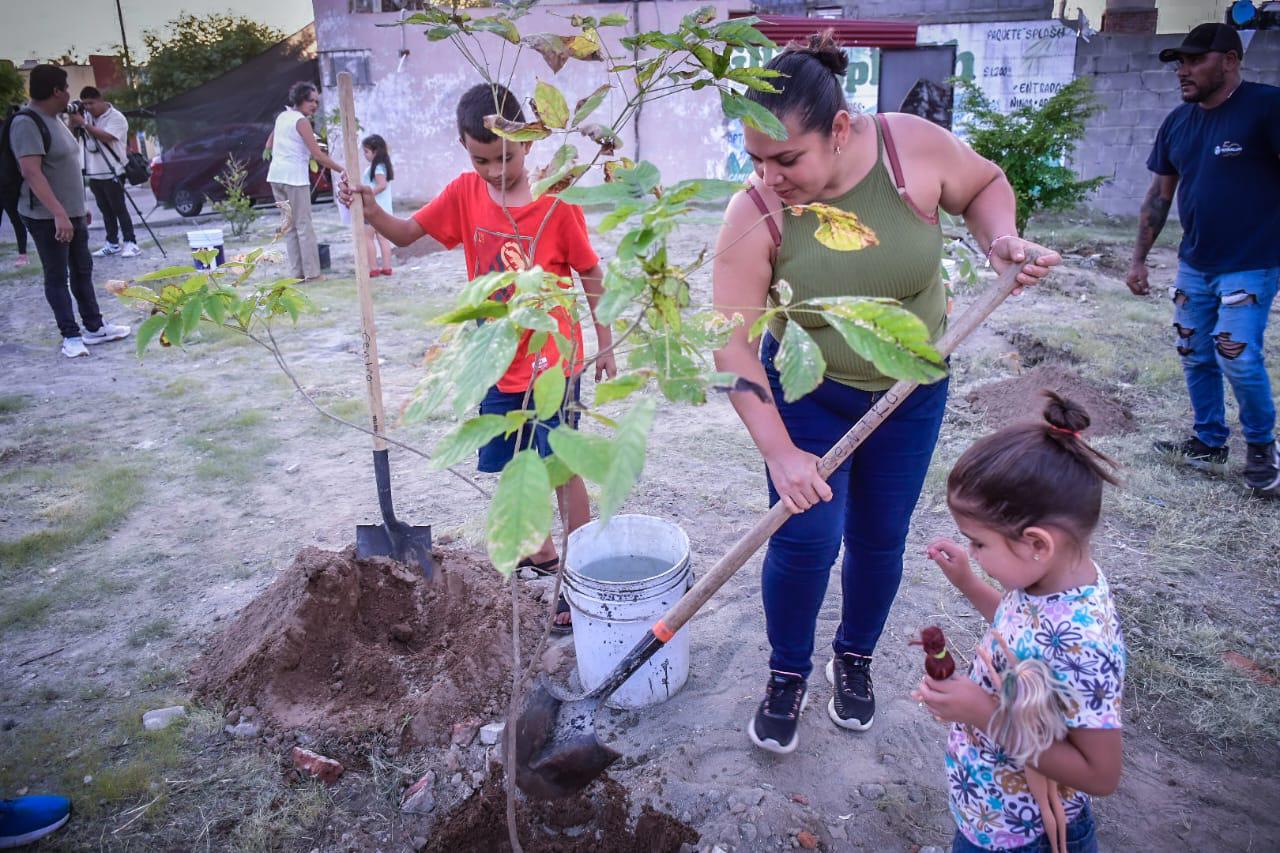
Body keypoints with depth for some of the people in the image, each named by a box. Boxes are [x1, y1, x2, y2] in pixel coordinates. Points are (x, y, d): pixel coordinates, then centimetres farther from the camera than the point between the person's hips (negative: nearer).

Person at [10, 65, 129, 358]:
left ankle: (94, 327, 23)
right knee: (57, 276, 0)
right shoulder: (27, 123, -18)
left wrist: (79, 208, 22)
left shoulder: (53, 120, 12)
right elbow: (31, 172, -27)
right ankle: (71, 336, 8)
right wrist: (58, 213, -34)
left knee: (82, 270, 14)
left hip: (72, 212, 9)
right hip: (47, 217, -9)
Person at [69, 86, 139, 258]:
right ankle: (112, 244, 11)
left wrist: (83, 123, -21)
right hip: (94, 173, 6)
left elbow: (106, 137, -21)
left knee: (119, 209, -7)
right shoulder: (86, 116, 11)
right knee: (106, 211, 8)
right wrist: (72, 120, -5)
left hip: (112, 173, -6)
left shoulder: (116, 117, -8)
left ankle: (131, 243, -4)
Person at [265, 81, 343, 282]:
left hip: (275, 175, 8)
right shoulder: (301, 121, -9)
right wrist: (342, 170, -14)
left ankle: (297, 272, 9)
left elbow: (269, 145, 23)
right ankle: (312, 273, -5)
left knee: (289, 226, 10)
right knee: (304, 225, -5)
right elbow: (317, 154, -16)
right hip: (295, 177, -8)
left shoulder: (282, 117, 15)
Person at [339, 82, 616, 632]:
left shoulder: (556, 203, -13)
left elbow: (590, 276, -4)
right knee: (514, 467, 16)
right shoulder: (464, 193, -1)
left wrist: (605, 345, -1)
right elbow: (405, 234, 6)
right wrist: (370, 210, -14)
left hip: (553, 364, -5)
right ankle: (541, 552, 37)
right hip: (498, 365, 5)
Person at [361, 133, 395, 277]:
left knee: (368, 237, -1)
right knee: (382, 237, 10)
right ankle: (386, 267, 11)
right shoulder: (384, 165, 12)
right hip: (384, 208, 9)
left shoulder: (377, 167, -16)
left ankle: (374, 268, -1)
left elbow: (382, 185, -25)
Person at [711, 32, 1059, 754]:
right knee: (805, 539, -6)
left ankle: (856, 659, 38)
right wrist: (780, 452, -30)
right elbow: (734, 344, -25)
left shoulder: (914, 147, -20)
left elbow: (986, 185, 2)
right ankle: (789, 676, 20)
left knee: (880, 539, 11)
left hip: (910, 392, 2)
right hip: (808, 392, -1)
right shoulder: (754, 218, -24)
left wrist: (1001, 239, -19)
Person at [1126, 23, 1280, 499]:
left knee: (1237, 357, -12)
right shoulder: (1177, 122, 6)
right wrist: (1139, 258, 10)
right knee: (1195, 357, 10)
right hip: (1194, 264, 6)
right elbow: (1160, 195, 11)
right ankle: (1209, 446, 26)